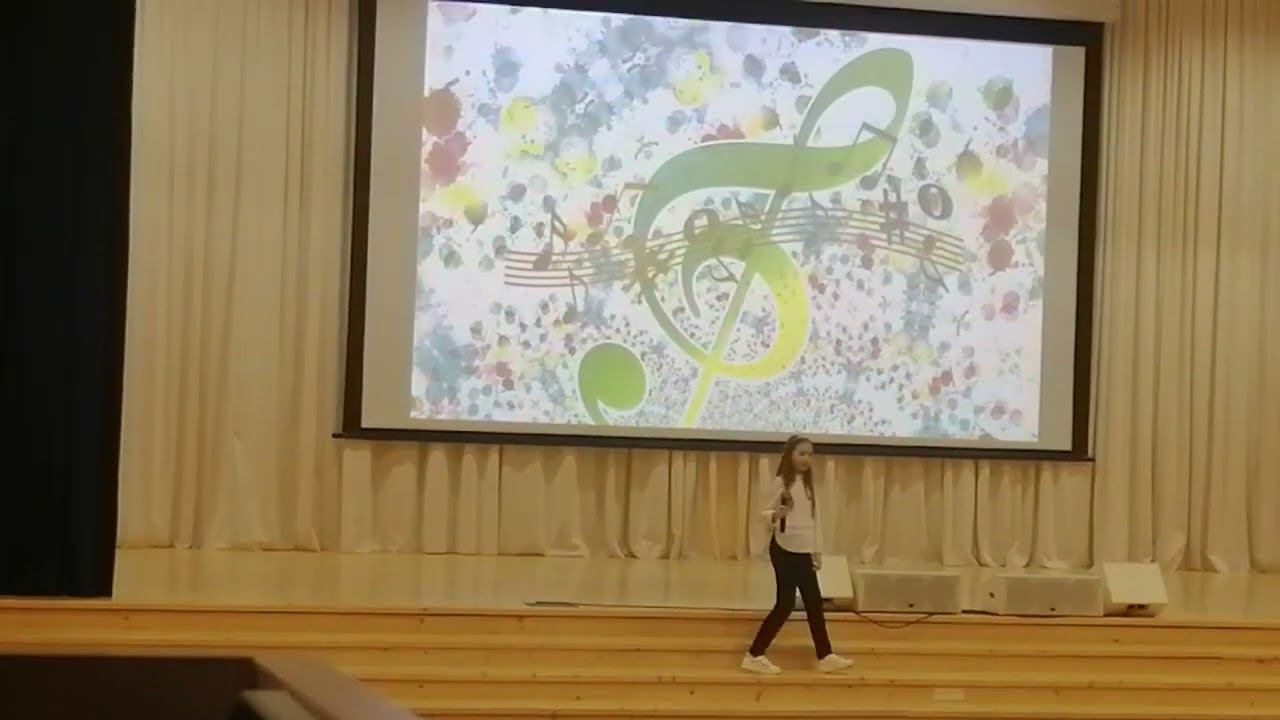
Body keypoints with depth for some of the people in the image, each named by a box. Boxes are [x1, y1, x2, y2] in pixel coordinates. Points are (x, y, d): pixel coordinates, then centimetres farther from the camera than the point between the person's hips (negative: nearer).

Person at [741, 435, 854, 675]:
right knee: (785, 604, -7)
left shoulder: (808, 484, 13)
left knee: (814, 603, 9)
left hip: (804, 553, 7)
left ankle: (825, 656, 15)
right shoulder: (781, 482, -9)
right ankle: (754, 656, -1)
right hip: (785, 551, -7)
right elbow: (765, 512, -11)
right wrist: (776, 515, -34)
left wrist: (817, 551, 17)